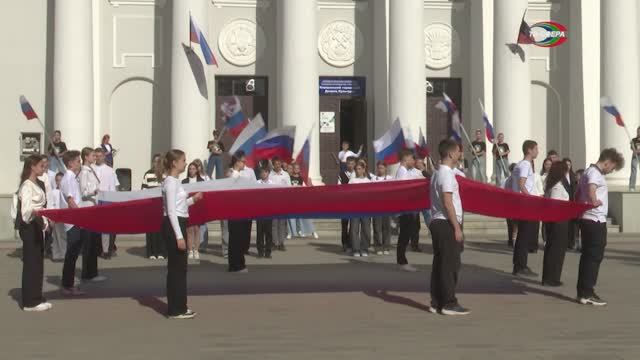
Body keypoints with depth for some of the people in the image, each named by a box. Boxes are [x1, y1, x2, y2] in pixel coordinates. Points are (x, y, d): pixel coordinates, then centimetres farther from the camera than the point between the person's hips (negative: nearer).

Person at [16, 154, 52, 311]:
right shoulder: (27, 185, -15)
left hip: (37, 225, 9)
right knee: (31, 262, -6)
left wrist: (44, 221, 15)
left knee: (37, 262, 11)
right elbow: (26, 210, -23)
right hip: (29, 226, -9)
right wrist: (38, 213, -36)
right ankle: (30, 302, -2)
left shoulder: (38, 184, 13)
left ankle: (36, 298, 17)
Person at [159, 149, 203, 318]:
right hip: (174, 227, -10)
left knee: (178, 267, 13)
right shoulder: (171, 182, -15)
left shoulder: (175, 181, 14)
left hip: (178, 225, 10)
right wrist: (179, 236, -23)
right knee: (177, 268, -4)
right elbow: (171, 211, -20)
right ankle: (176, 310, 2)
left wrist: (193, 199, 13)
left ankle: (178, 307, 19)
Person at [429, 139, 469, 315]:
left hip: (437, 222, 10)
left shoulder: (438, 173, 16)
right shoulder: (447, 174, -15)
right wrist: (457, 228, -19)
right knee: (451, 265, -5)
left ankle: (436, 303, 14)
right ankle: (449, 303, -3)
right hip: (447, 223, -10)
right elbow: (447, 203, -20)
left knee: (439, 264, 11)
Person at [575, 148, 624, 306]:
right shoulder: (595, 173, -14)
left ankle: (582, 292, 15)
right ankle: (587, 293, -6)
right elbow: (591, 188, -35)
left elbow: (577, 195, 26)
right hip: (595, 221, -10)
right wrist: (594, 201, -49)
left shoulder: (589, 172, 19)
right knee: (595, 257, -7)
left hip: (587, 220, 10)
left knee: (587, 256, 12)